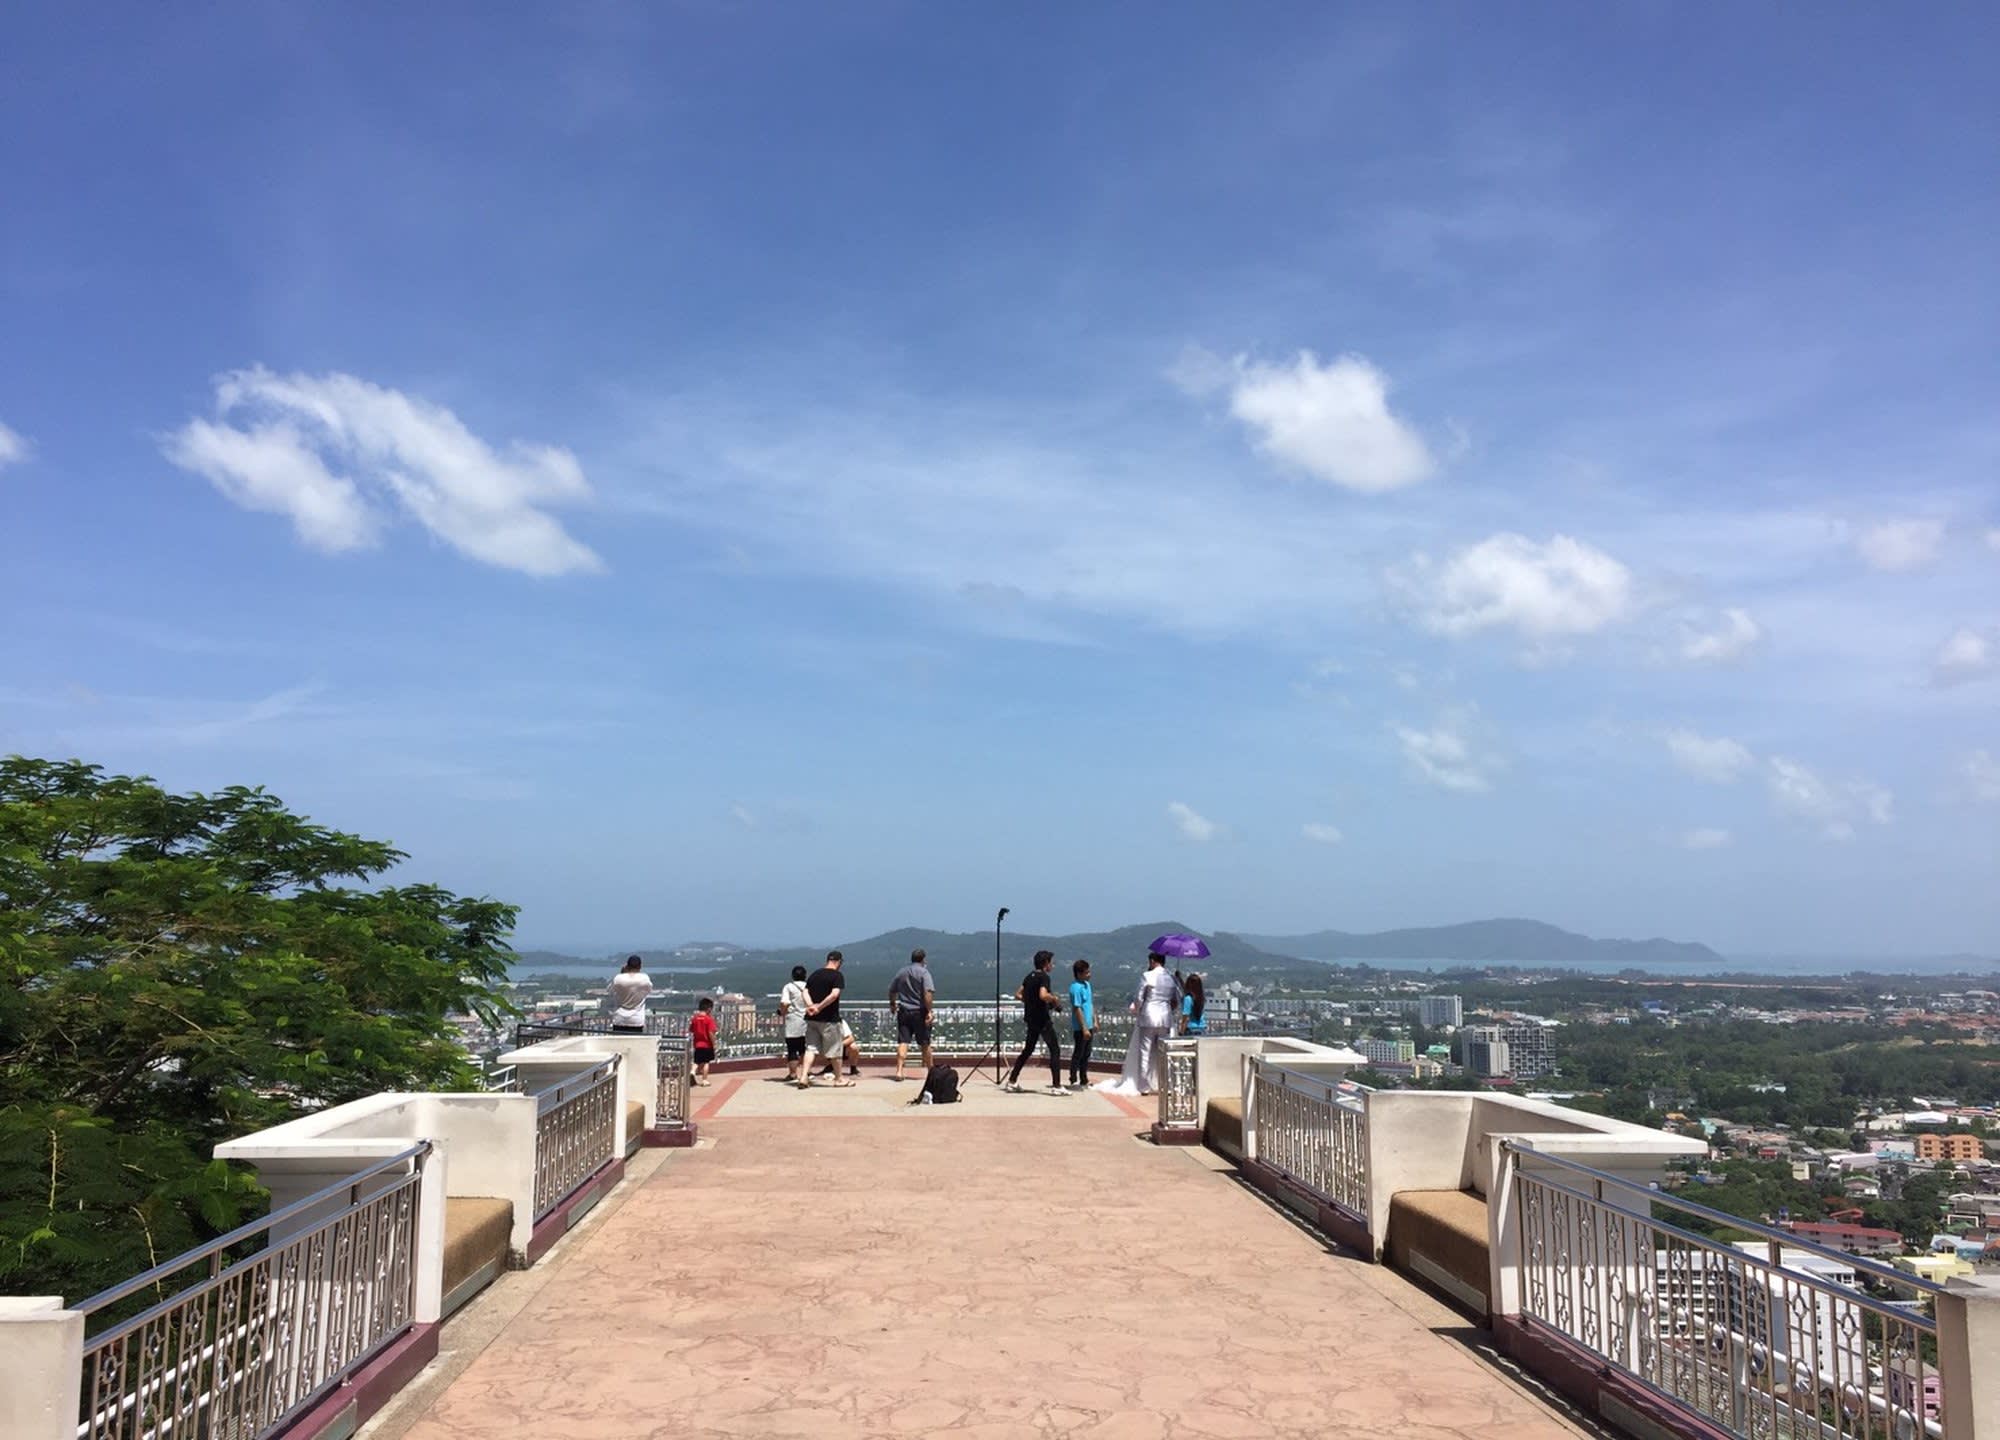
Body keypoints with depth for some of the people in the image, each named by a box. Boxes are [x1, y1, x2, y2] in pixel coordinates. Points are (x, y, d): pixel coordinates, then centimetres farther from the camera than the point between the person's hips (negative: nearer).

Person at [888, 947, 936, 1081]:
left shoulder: (901, 972, 10)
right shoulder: (924, 972, -7)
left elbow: (892, 991, 20)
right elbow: (928, 993, -20)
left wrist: (892, 1004, 37)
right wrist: (929, 1011, -19)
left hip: (903, 1011, 3)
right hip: (919, 1012, -3)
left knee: (903, 1042, -1)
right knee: (925, 1043, 9)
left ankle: (899, 1071, -13)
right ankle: (930, 1071, 20)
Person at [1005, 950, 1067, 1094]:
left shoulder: (1029, 976, 12)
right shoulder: (1043, 977, -14)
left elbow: (1018, 995, 16)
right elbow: (1043, 995, -29)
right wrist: (1054, 999, -12)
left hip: (1031, 1018, 9)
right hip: (1042, 1019, -9)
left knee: (1028, 1049, 19)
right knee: (1055, 1050, -3)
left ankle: (1012, 1081, 21)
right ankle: (1056, 1086, -8)